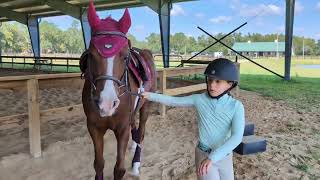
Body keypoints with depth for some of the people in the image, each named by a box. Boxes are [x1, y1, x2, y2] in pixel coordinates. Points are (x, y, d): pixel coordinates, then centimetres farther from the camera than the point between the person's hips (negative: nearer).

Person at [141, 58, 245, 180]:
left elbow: (237, 137, -25)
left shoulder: (236, 106, -16)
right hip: (204, 154, -1)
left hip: (225, 156, 2)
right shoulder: (199, 99, -12)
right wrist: (150, 95, -9)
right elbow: (173, 101, -2)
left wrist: (213, 157, -32)